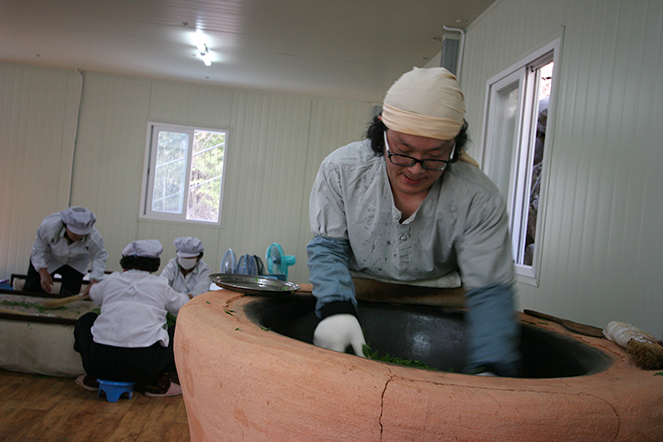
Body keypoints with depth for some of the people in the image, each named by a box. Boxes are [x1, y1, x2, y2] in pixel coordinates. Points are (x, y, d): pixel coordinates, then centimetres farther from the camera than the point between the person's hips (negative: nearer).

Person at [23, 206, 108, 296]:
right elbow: (39, 247, -23)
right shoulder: (49, 226, -39)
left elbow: (100, 257, -27)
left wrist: (94, 282, -39)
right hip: (49, 258, 0)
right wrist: (43, 272, -28)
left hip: (76, 262, 0)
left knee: (70, 293, -11)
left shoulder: (94, 238, -38)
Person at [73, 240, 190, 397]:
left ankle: (93, 378, 27)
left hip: (99, 362, 3)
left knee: (86, 320, 30)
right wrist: (183, 296, 46)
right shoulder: (160, 285, 8)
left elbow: (94, 294, 36)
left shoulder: (111, 280, 13)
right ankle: (159, 383, 11)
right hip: (142, 366, -2)